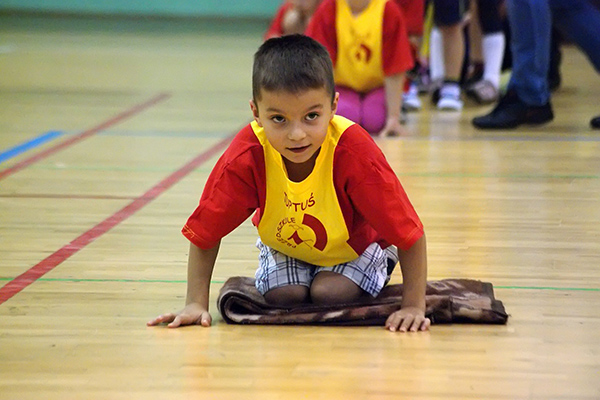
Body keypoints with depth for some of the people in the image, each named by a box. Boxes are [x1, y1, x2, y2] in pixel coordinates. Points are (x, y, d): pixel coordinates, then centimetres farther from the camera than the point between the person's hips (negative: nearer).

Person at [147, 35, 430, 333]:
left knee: (329, 293, -24)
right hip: (283, 243, 2)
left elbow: (409, 234, -34)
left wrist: (413, 307, -35)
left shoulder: (354, 152, -40)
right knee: (283, 296, -21)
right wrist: (196, 304, -28)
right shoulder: (248, 154, -34)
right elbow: (204, 232, -23)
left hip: (354, 246, -2)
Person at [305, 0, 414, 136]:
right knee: (345, 114, -29)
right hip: (343, 85, 1)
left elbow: (394, 73, -17)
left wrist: (394, 118, -23)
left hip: (377, 86, 0)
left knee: (375, 121, -28)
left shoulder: (389, 11, -19)